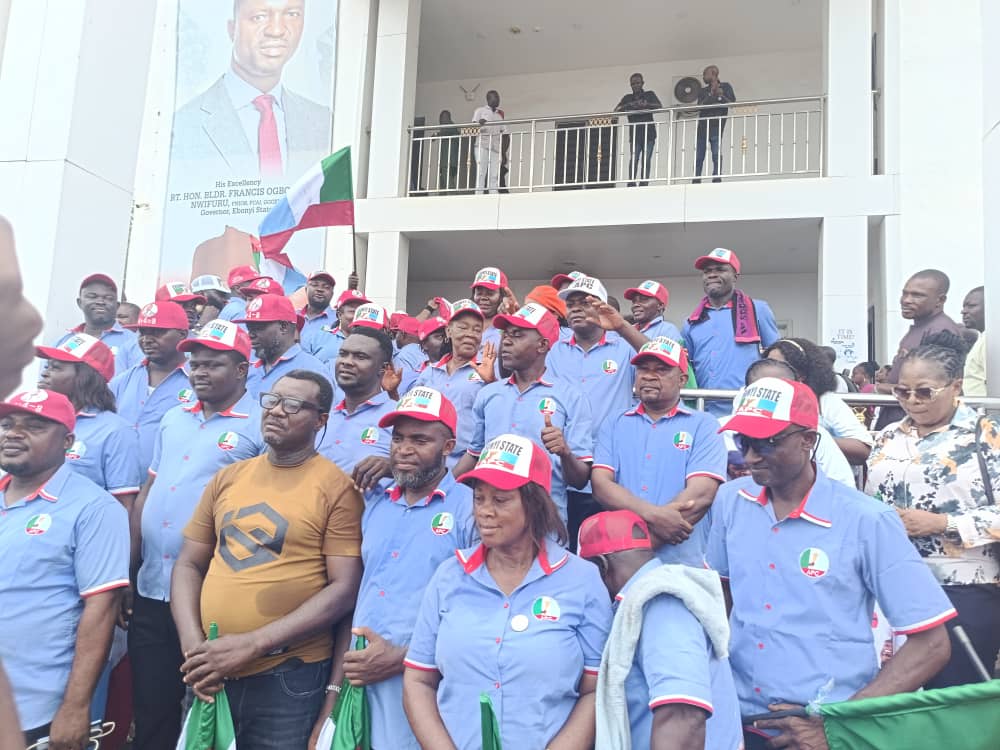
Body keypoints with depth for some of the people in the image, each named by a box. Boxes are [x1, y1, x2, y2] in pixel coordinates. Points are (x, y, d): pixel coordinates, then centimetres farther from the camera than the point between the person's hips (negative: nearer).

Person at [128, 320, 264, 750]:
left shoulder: (261, 426, -9)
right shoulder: (172, 420, 11)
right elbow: (147, 493, 14)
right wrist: (128, 570, 9)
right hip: (150, 589, 6)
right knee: (151, 711, 17)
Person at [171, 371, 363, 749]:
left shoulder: (336, 488, -9)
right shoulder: (228, 478, 7)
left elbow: (344, 589, -13)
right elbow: (188, 565, 10)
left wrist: (253, 644, -16)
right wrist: (192, 646, -5)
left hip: (288, 675, -4)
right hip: (210, 673, 5)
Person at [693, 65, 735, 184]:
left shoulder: (725, 86, 9)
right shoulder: (703, 91, 18)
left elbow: (732, 102, 1)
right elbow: (700, 106, 2)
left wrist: (721, 95, -11)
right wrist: (711, 95, -9)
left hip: (716, 126, -4)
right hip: (702, 126, 4)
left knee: (716, 154, -11)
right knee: (698, 157, 1)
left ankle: (716, 179, -12)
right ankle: (696, 181, 3)